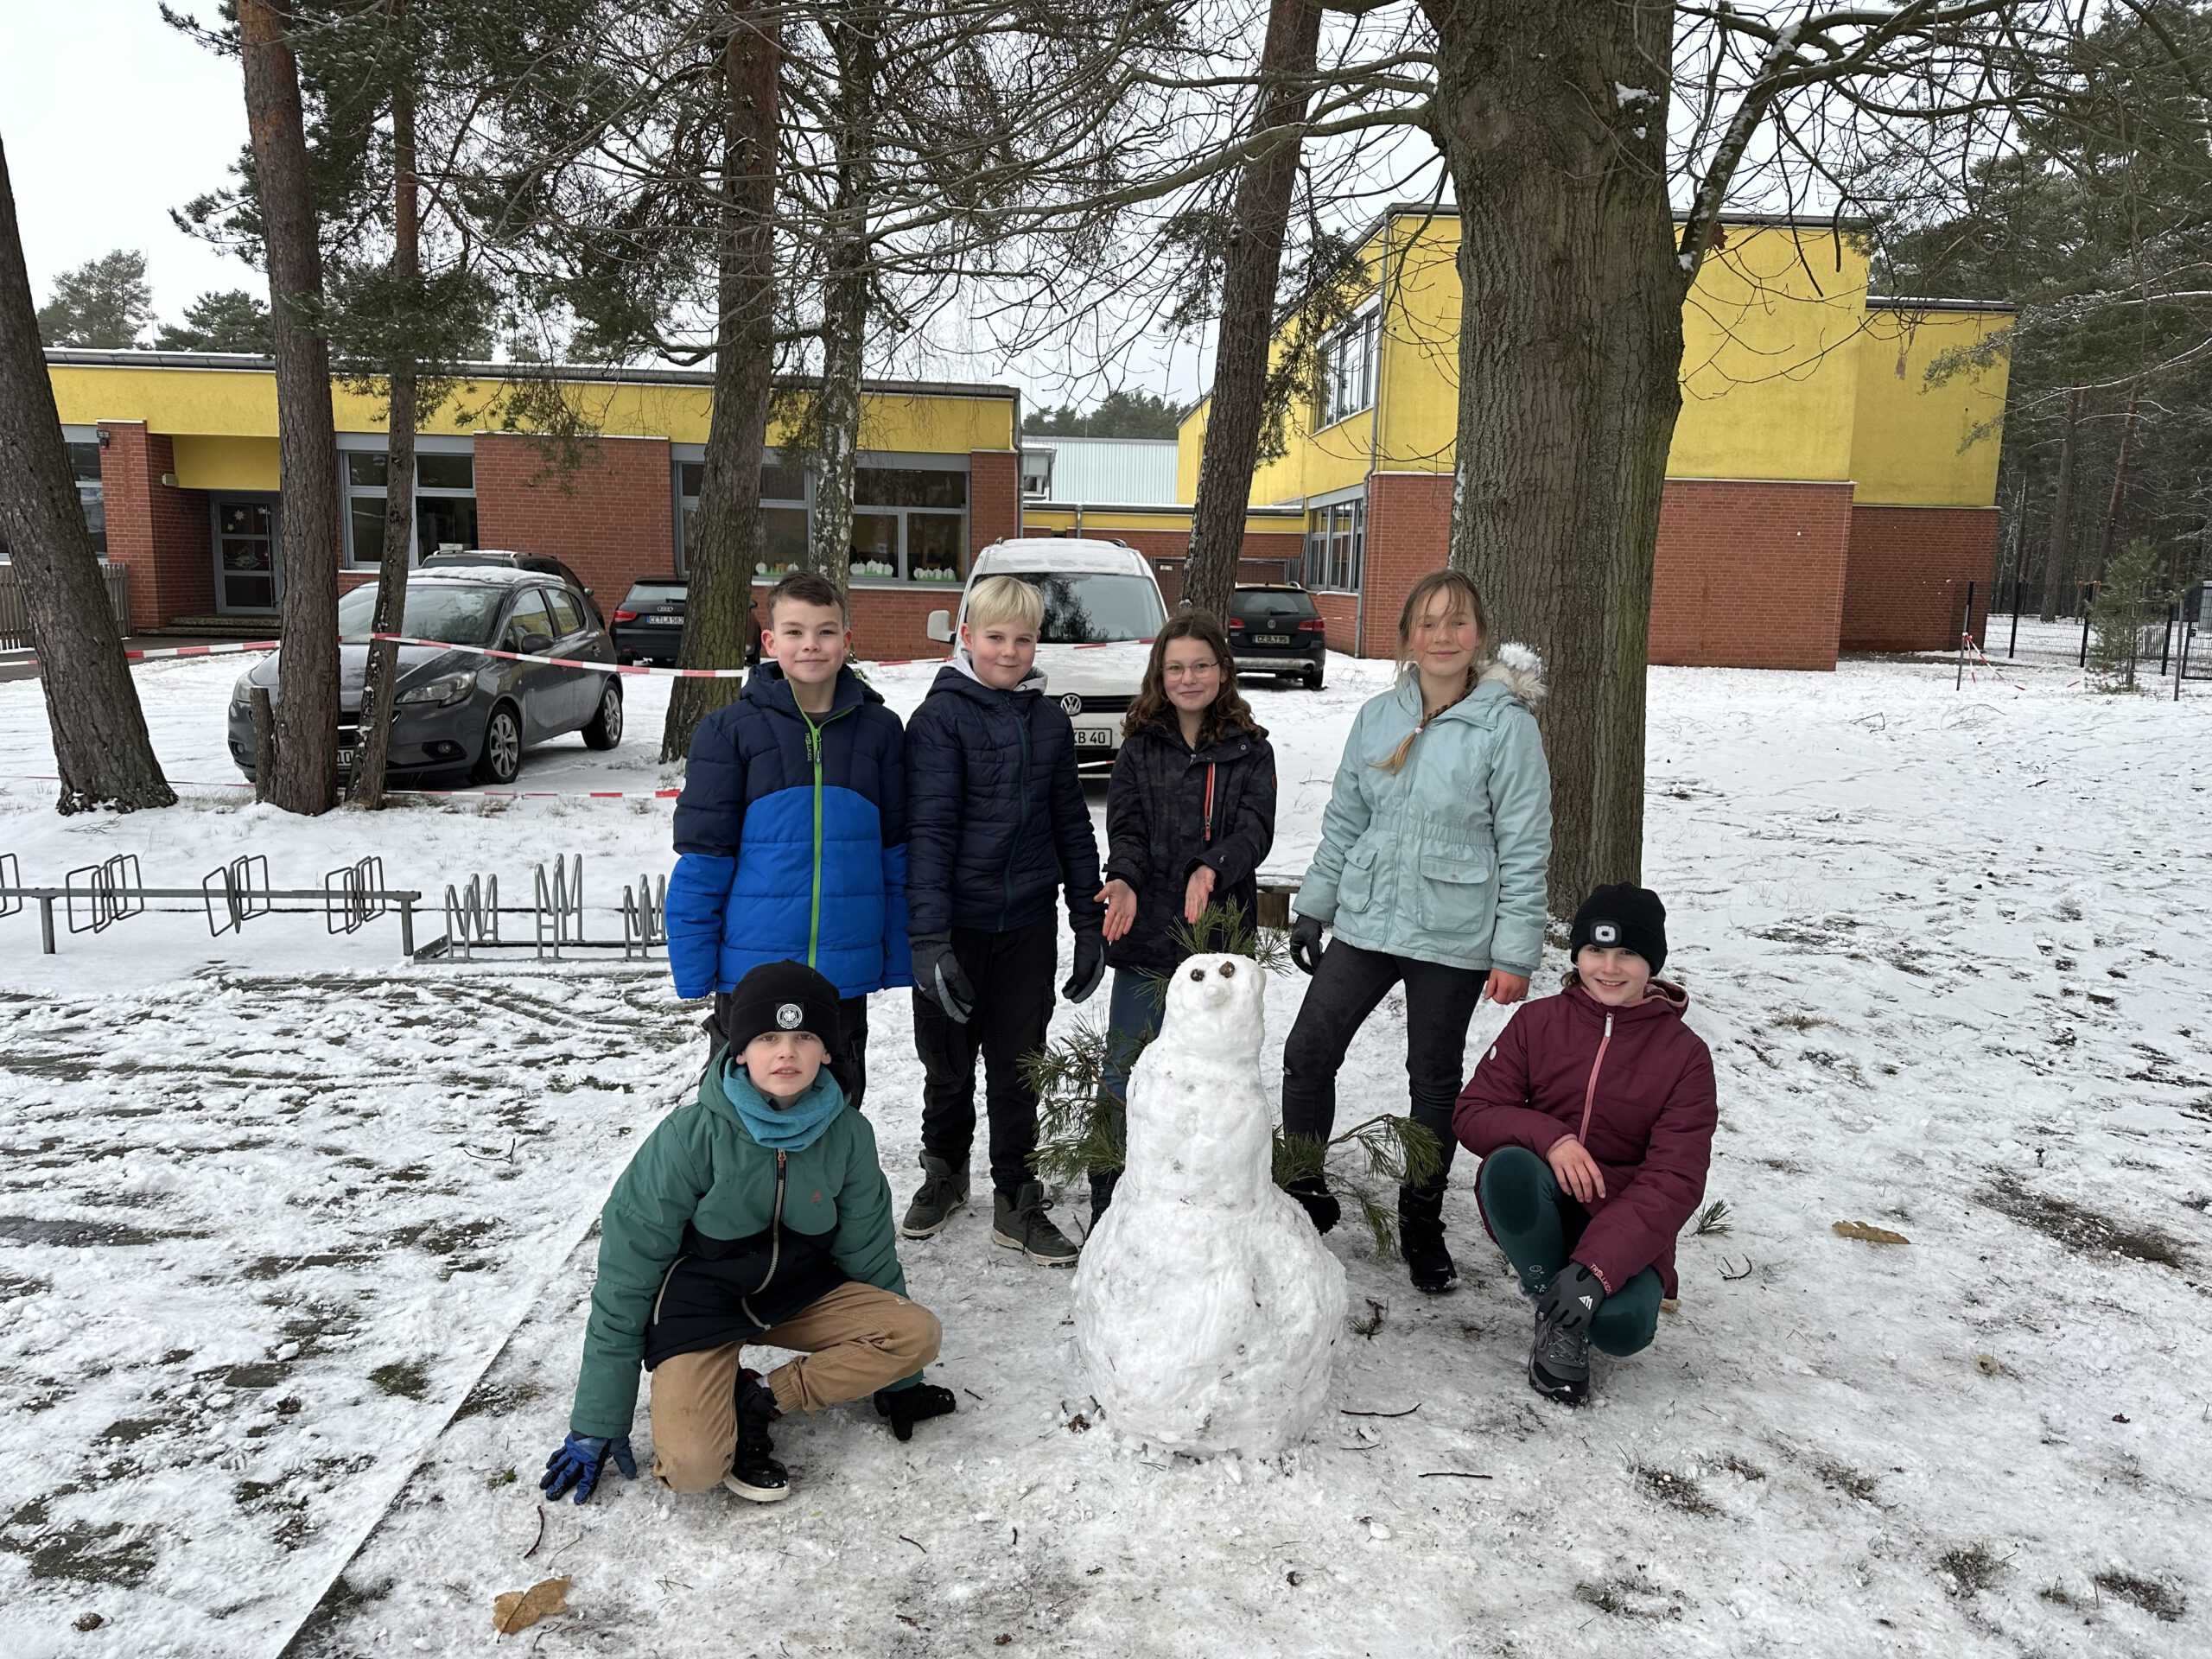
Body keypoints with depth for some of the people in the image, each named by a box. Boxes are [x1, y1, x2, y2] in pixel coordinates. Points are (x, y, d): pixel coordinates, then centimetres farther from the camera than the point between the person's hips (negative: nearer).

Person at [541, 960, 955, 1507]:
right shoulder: (692, 1135, -20)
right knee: (692, 1466, -29)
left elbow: (868, 1254, 4)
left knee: (918, 1333, -20)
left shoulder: (848, 1135, -10)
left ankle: (760, 1400, -9)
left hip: (796, 1290, 5)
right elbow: (627, 1270, -13)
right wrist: (597, 1423, -11)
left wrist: (899, 1383, 11)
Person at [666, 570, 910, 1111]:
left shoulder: (879, 730, 2)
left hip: (846, 970, 2)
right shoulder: (730, 730, -5)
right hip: (751, 967, -2)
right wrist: (693, 967, -5)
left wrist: (899, 959, 4)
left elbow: (897, 854, 6)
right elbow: (702, 859, -4)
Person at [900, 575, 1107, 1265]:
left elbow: (1072, 825, 11)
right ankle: (944, 1173, 36)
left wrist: (1090, 921, 8)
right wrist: (928, 938, -20)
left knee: (1019, 1067, 10)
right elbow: (928, 831, -14)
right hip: (957, 925, -3)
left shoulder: (1050, 722, 6)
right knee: (950, 1065, 13)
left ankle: (1017, 1201, 23)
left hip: (1027, 925, 3)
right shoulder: (941, 717, -8)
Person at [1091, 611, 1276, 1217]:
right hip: (1146, 938, 0)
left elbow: (1255, 829, -7)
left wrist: (1212, 868, -27)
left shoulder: (1250, 750, 6)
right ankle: (1107, 1208, 15)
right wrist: (1124, 880, -24)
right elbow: (1126, 830, -2)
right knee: (1126, 1077, 2)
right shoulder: (1139, 749, 7)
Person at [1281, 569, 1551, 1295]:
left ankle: (1421, 1226, 29)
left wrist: (1516, 951, -11)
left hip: (1454, 937, -4)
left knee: (1435, 1079, 10)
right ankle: (1304, 1194, 23)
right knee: (1307, 1053, 3)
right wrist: (1313, 906, 12)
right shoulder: (1377, 716, 4)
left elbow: (1525, 847, -9)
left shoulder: (1506, 725, -10)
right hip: (1364, 922, 4)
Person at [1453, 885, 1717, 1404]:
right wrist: (1548, 1138, -26)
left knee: (1622, 1323, -32)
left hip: (1624, 1226, -1)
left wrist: (1596, 1268, -27)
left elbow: (1674, 1181, -13)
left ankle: (1579, 1294, 5)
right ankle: (1556, 1319, -11)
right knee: (1508, 1165, -33)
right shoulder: (1538, 1021, 0)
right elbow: (1472, 1114, -4)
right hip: (1535, 1213, 2)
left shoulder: (1685, 1054, -6)